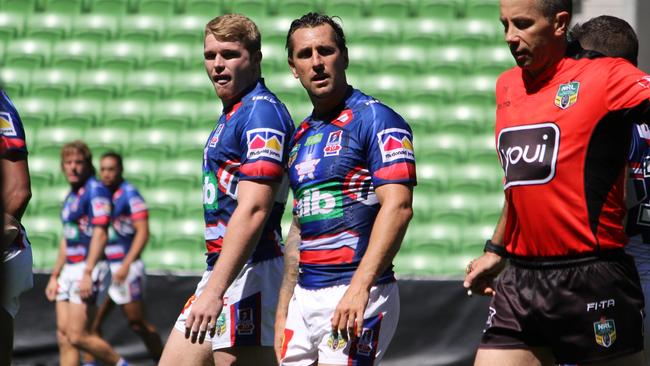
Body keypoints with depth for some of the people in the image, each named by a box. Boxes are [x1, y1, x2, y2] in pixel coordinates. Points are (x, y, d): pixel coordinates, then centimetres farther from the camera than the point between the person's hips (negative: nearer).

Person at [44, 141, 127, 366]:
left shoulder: (95, 190, -9)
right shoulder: (71, 196, 18)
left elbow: (100, 234, -18)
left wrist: (87, 273, -24)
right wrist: (54, 276, 24)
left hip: (90, 270, -9)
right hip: (70, 270, 9)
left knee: (78, 336, -12)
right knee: (63, 335, 3)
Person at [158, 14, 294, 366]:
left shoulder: (262, 113, -13)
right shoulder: (231, 115, 18)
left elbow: (253, 211, -23)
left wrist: (214, 291, -28)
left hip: (247, 273, -10)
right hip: (218, 270, 10)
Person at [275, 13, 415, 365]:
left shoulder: (376, 120, -6)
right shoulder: (301, 137, 18)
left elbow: (397, 207, -16)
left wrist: (359, 287, -24)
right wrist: (283, 309, 18)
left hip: (356, 296, -8)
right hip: (305, 296, 8)